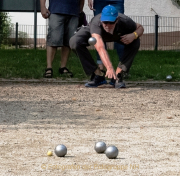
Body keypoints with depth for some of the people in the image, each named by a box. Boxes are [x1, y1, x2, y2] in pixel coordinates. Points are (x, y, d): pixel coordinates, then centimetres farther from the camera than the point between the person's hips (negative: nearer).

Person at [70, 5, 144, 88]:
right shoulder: (96, 24, -47)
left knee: (135, 42, -27)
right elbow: (100, 48, -59)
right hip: (93, 32, -1)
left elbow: (140, 27, -16)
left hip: (117, 34, 1)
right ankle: (99, 76, -18)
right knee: (74, 42, -29)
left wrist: (133, 35, -40)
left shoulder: (124, 21, -37)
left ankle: (117, 76, -17)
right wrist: (110, 68, -73)